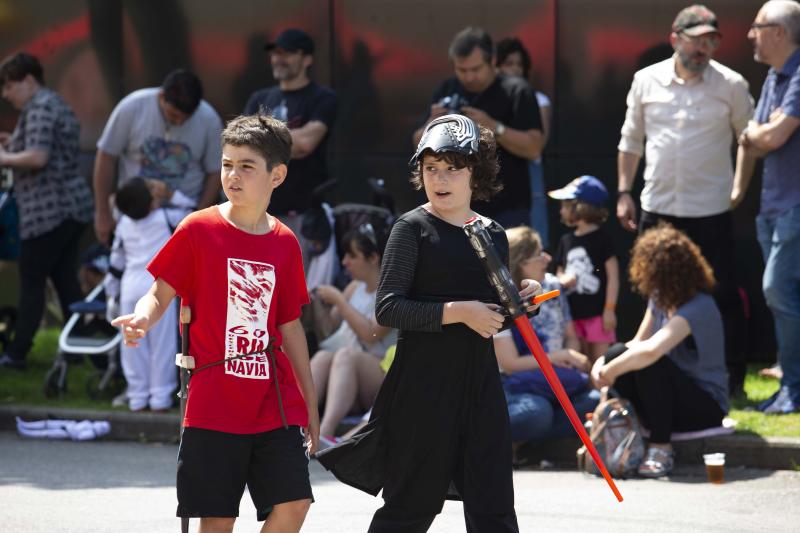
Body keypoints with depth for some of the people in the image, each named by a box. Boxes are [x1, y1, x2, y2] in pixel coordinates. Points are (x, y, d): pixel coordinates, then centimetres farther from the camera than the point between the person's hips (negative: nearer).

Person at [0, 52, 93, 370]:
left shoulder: (39, 108, -13)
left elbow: (37, 157, -25)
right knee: (66, 280, 11)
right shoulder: (55, 103, 19)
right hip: (72, 208, 10)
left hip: (49, 210, -10)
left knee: (31, 282, -3)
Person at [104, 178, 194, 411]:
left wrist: (111, 290, 28)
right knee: (161, 344, 3)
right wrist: (170, 195, 10)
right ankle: (160, 396, 4)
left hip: (130, 287, 4)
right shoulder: (165, 218, -4)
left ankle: (137, 396, 13)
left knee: (133, 345, 10)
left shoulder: (124, 225, 9)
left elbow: (117, 259, 17)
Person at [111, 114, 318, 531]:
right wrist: (142, 319, -25)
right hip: (214, 404, -3)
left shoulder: (284, 243, 8)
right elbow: (160, 295, -1)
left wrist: (310, 404, 17)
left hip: (275, 404, 3)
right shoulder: (199, 229, -2)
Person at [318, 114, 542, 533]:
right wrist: (457, 312, -20)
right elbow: (387, 308, -15)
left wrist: (519, 303, 2)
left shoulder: (494, 235, 12)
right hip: (424, 384, -5)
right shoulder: (413, 228, -6)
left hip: (480, 381, 5)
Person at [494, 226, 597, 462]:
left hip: (558, 384, 6)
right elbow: (510, 364, -15)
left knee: (594, 402, -26)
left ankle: (519, 442, -17)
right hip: (516, 387, -6)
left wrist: (575, 359, -8)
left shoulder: (552, 287, 6)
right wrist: (559, 357, -16)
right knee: (536, 412, -41)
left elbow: (571, 338, 15)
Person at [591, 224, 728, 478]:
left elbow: (650, 350, -41)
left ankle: (661, 448, -23)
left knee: (651, 364, -34)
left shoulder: (698, 308, -27)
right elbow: (637, 343, 6)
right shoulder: (660, 299, 2)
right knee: (618, 354, -14)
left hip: (706, 407, -8)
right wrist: (605, 362, -13)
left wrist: (610, 370, -27)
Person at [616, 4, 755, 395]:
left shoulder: (731, 85, -5)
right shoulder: (647, 81, 1)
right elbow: (631, 140, 11)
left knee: (724, 297, 1)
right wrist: (624, 192, 8)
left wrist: (739, 188, -1)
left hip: (711, 212, -3)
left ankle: (733, 380, 11)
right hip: (658, 208, 3)